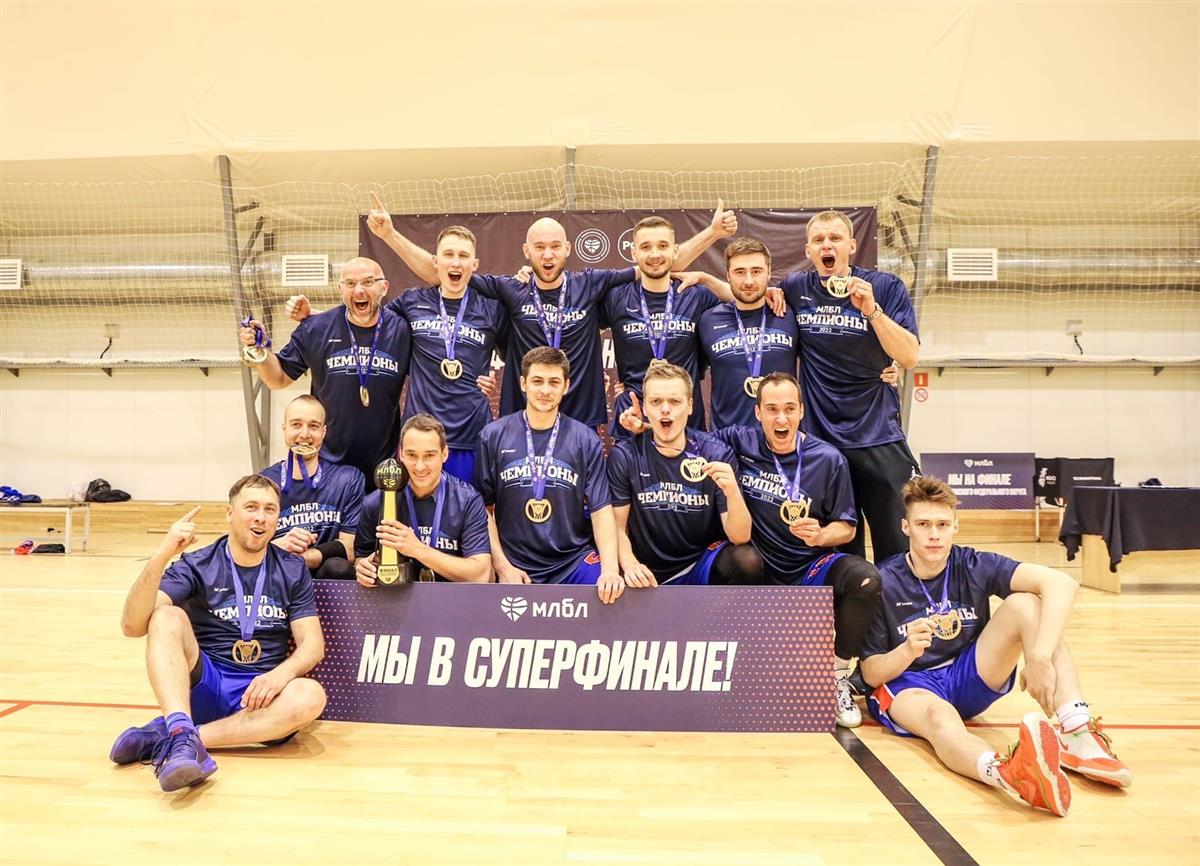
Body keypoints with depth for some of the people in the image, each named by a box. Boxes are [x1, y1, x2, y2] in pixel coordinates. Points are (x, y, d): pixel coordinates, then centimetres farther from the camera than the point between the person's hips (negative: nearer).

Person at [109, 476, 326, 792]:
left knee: (310, 695, -32)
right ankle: (183, 737, -44)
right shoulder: (197, 565, -1)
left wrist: (281, 673, -22)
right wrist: (161, 556, -28)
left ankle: (167, 735, -28)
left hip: (259, 695, 1)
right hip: (200, 686, -1)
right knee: (167, 617, -25)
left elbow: (313, 644, 0)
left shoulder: (293, 571, 5)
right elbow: (132, 626, -13)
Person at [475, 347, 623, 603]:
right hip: (516, 565, 0)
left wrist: (610, 568, -16)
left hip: (574, 560, 0)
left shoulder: (586, 440, 0)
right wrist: (502, 566, -5)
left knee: (616, 594, -22)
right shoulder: (494, 435, 0)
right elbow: (484, 509, 3)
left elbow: (601, 509, -3)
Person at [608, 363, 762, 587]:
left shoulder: (716, 454, -9)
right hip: (648, 572, -1)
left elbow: (740, 538, -14)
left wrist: (732, 492, -33)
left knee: (747, 562, -28)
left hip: (702, 565, 1)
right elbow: (618, 527, -2)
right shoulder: (625, 456, -8)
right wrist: (629, 564, -22)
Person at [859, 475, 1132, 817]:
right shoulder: (884, 582, -13)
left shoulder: (974, 566, -10)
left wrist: (1040, 657, -40)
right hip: (907, 686, -3)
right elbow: (871, 674, -10)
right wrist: (907, 651, -32)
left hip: (970, 678, 3)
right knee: (939, 715, -41)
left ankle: (1078, 734, -35)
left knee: (1025, 603, -20)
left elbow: (1061, 583, -26)